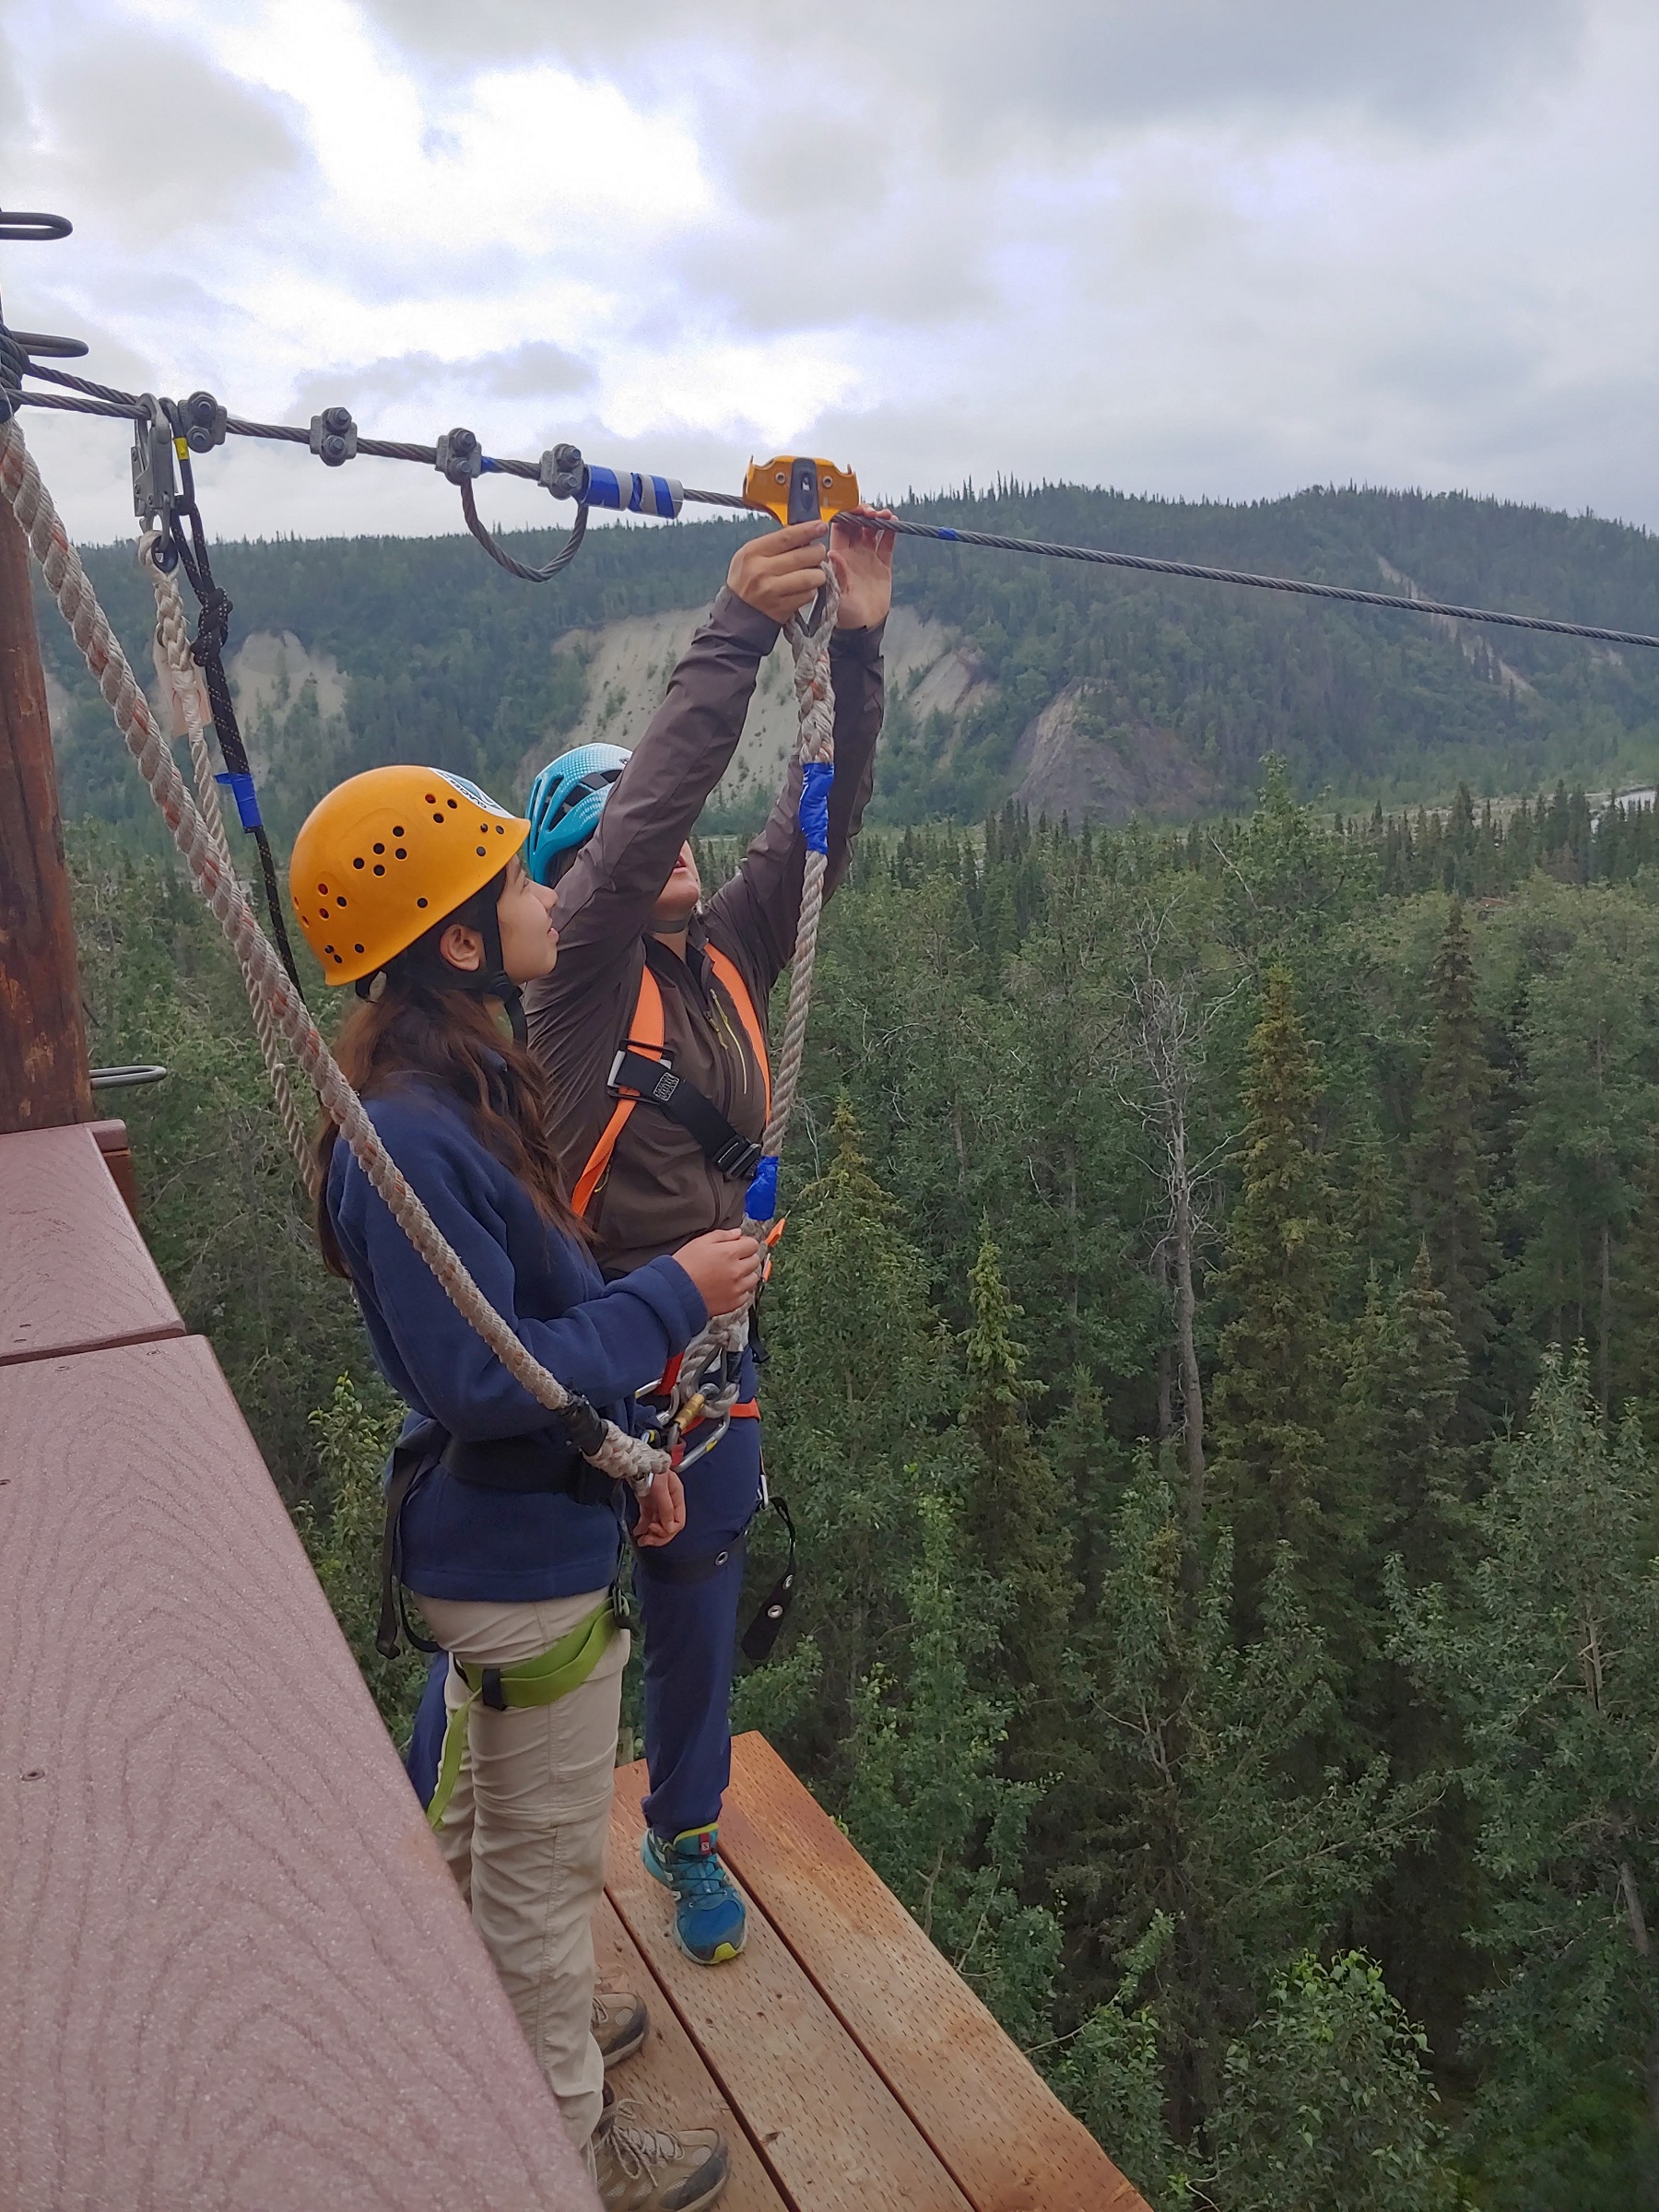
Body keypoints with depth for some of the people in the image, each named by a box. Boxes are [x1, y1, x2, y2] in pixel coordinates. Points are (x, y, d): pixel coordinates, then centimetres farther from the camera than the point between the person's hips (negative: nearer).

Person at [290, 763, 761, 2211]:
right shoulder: (412, 1140, -30)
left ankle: (520, 2017, 53)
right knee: (546, 1859, 12)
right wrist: (671, 1299, -23)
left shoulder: (469, 1088, 2)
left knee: (498, 1821, 29)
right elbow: (477, 1380, -30)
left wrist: (630, 1436, 12)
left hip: (529, 1528, 10)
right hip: (521, 1559, -10)